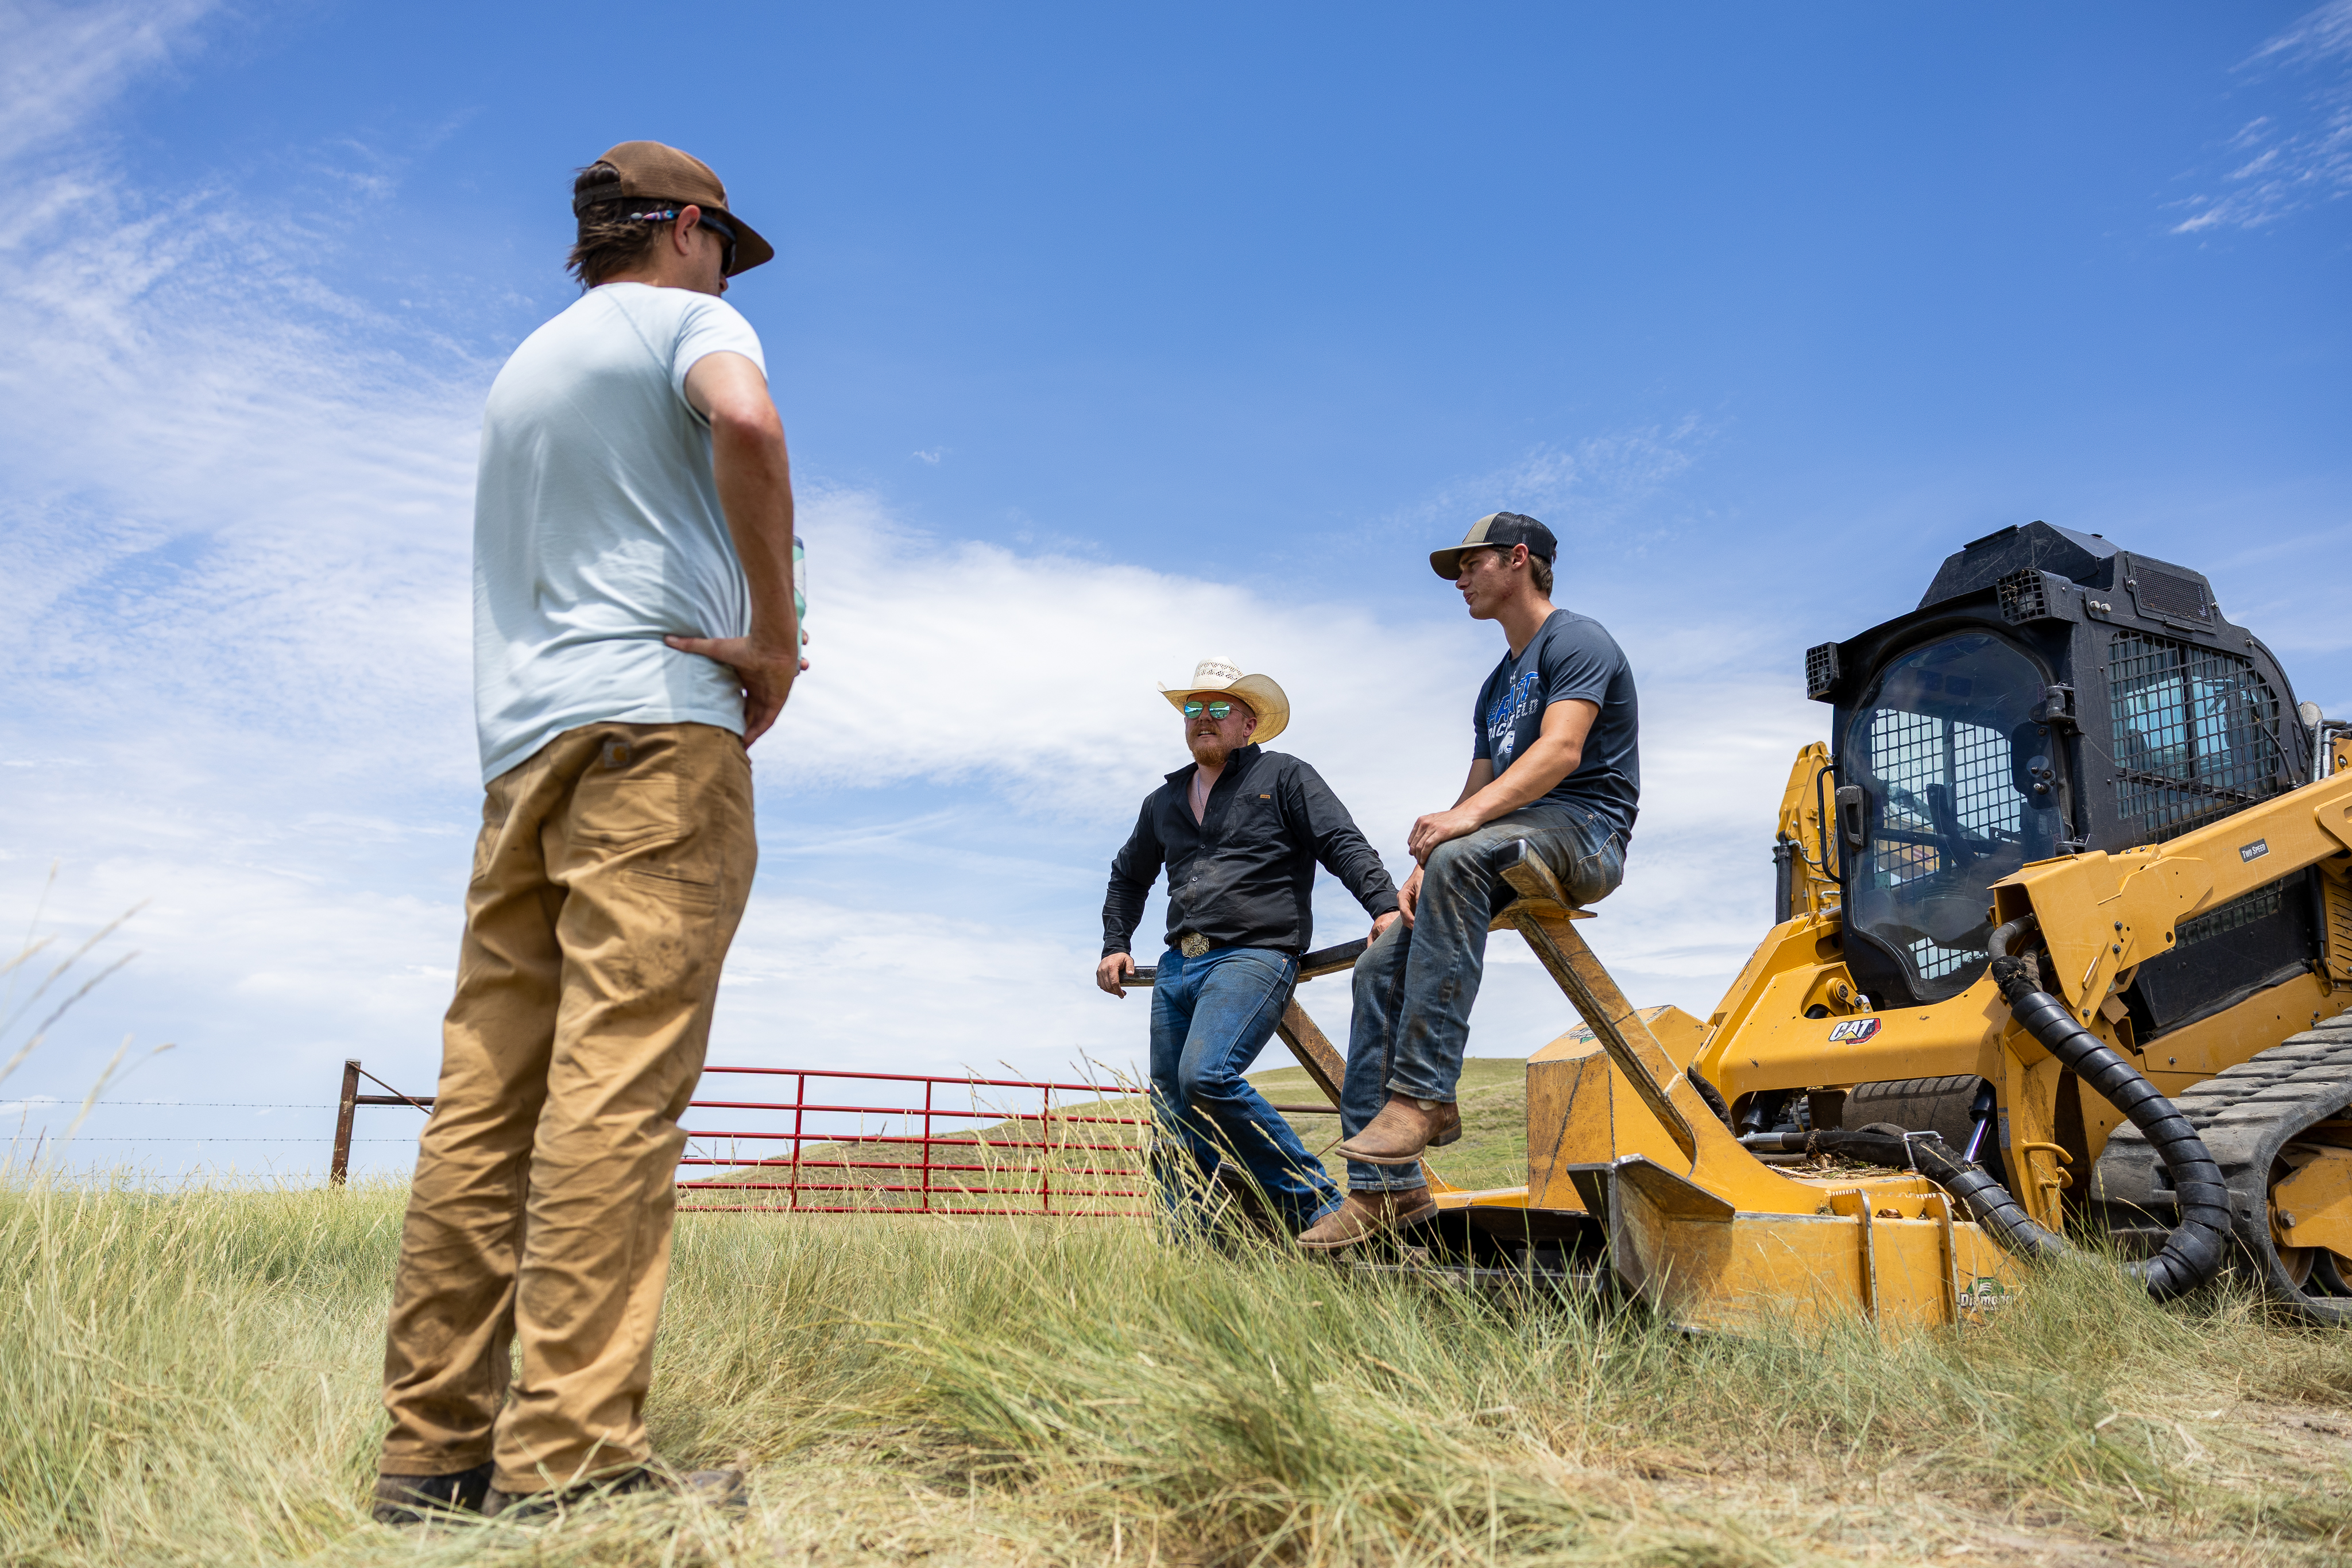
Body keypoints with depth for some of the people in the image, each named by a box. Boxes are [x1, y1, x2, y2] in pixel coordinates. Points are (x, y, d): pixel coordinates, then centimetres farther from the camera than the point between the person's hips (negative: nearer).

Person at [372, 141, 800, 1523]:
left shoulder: (524, 366, 31)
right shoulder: (688, 319, 8)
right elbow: (744, 424, -17)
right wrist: (775, 636, -10)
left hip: (519, 739, 8)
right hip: (655, 722, -7)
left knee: (487, 1094, 2)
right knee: (620, 1082, -14)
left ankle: (436, 1446, 3)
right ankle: (568, 1455, -17)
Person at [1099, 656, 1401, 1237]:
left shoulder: (1285, 777, 6)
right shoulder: (1164, 802, 22)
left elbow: (1345, 846, -5)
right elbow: (1128, 877, 36)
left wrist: (1384, 905, -21)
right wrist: (1115, 946, 25)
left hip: (1253, 955, -7)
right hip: (1177, 966, 7)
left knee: (1206, 1076, -28)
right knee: (1172, 1114, 3)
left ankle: (1313, 1204, -16)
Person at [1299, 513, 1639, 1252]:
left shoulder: (1576, 640, 0)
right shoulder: (1498, 686, 28)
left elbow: (1561, 751, -18)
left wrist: (1465, 818, -31)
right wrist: (1422, 866, 4)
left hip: (1584, 831, -8)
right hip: (1513, 846, 9)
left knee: (1463, 859, -39)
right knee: (1381, 965, -10)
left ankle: (1423, 1094, -39)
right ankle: (1386, 1186, -12)